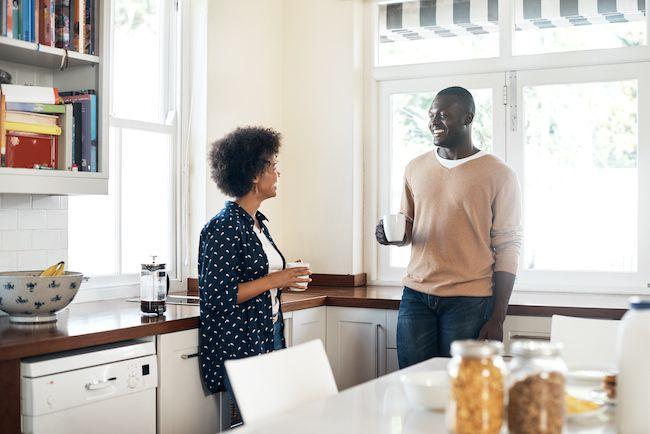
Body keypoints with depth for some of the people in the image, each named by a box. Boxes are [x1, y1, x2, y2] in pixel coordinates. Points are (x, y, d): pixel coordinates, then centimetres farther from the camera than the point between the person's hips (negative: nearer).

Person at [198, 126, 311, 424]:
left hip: (269, 336, 9)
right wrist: (273, 280, -19)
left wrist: (286, 280, 5)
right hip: (237, 343, -9)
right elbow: (217, 297, -20)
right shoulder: (224, 227, -15)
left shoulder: (258, 222, 13)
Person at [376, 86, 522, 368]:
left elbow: (507, 249, -3)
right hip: (416, 295, 4)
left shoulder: (499, 176, -2)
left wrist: (497, 318, -8)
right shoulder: (416, 169, 11)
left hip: (469, 302, -4)